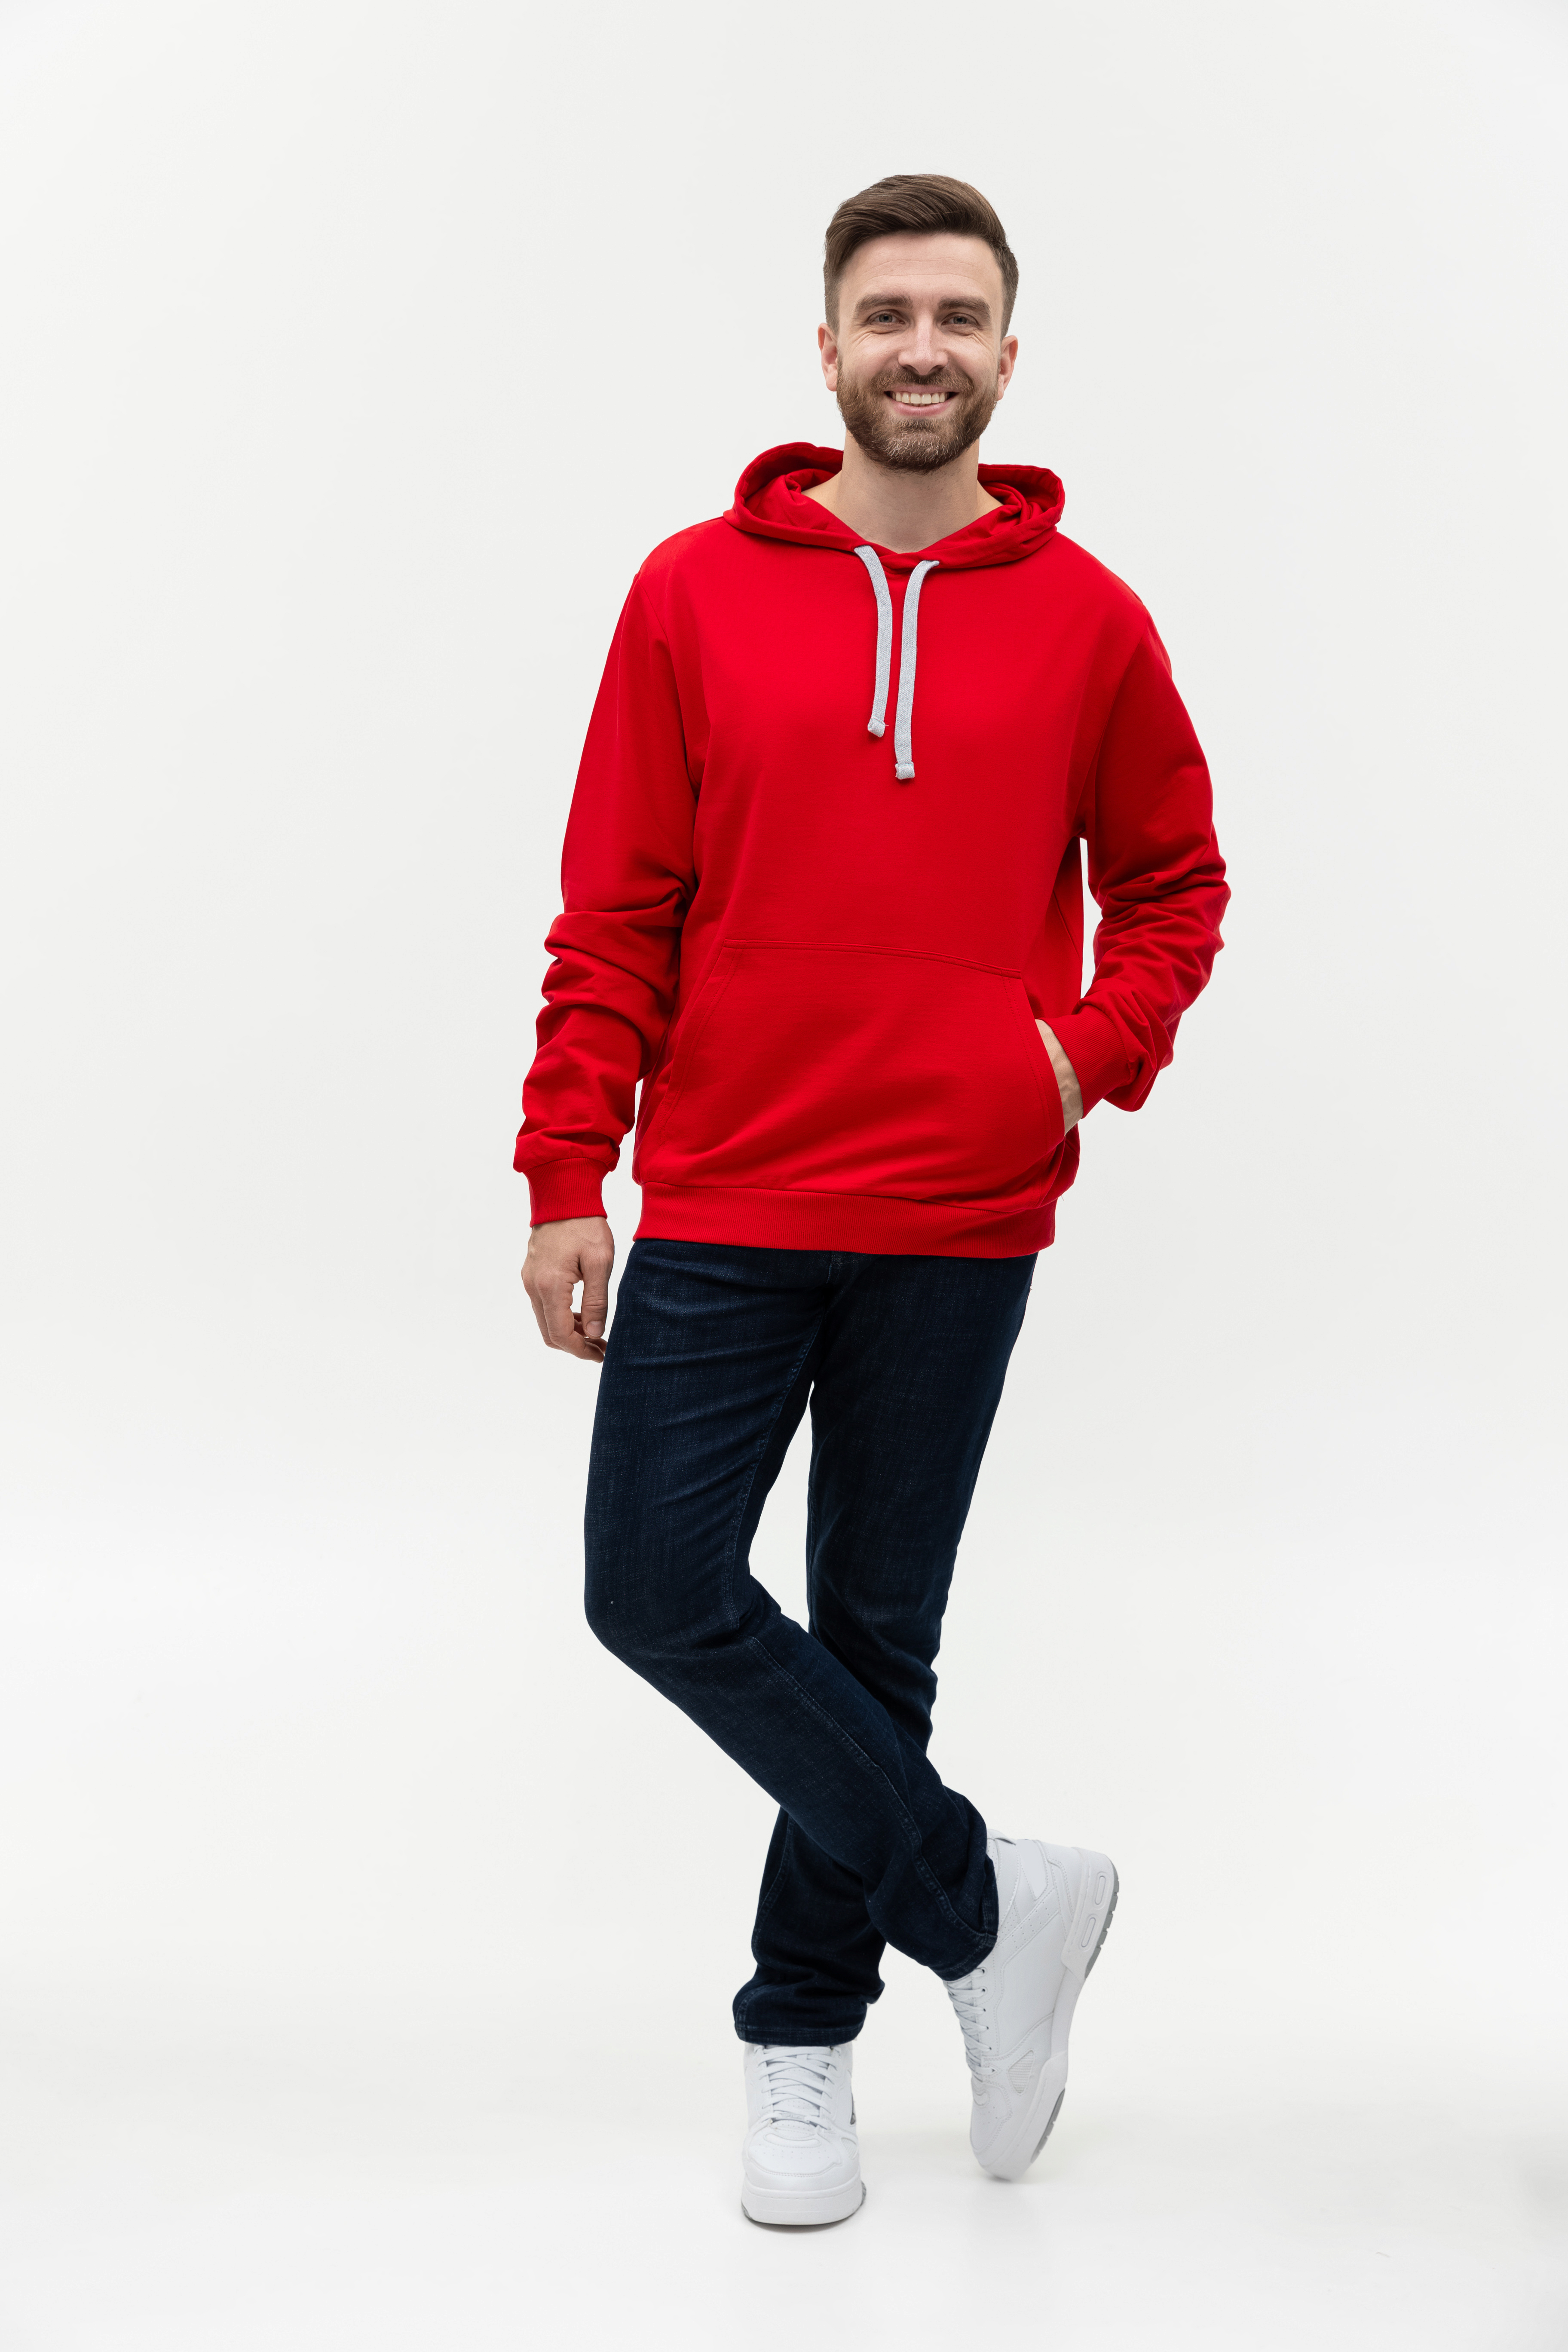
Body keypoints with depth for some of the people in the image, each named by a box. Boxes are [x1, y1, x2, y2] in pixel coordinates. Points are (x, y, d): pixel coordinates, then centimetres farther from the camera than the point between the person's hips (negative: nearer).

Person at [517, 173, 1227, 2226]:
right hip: (721, 1209, 1)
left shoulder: (1086, 620, 2)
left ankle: (804, 2030, 26)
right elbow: (614, 914, 1)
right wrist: (565, 1180, -4)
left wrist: (1098, 1046, -7)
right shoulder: (696, 593, 1)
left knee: (877, 1626, 8)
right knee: (657, 1586, -5)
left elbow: (1173, 883, 13)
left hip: (960, 1224, 0)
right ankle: (990, 1904, 12)